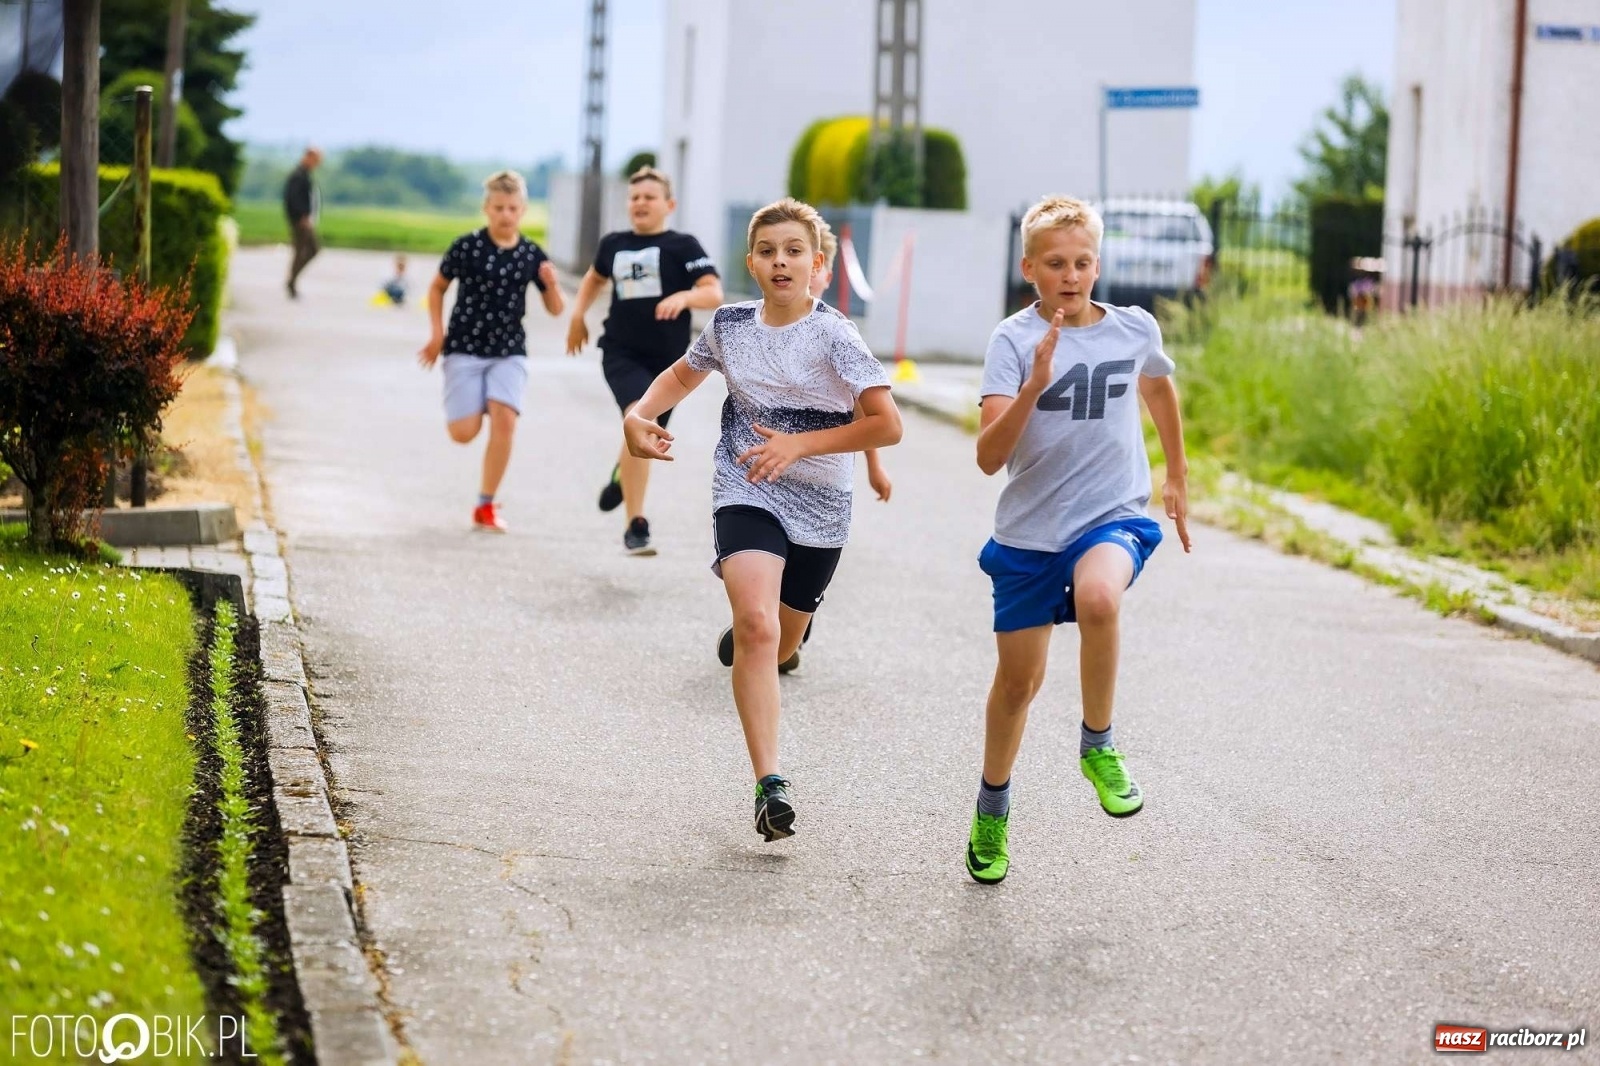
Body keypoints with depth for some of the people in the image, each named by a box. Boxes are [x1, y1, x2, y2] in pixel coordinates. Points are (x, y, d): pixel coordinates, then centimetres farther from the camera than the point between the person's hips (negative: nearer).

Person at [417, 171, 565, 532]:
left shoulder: (532, 255, 0)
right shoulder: (467, 247, -7)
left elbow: (555, 309, 7)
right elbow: (437, 287, 8)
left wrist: (551, 284, -14)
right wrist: (438, 334, 0)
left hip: (509, 352, 2)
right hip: (465, 349, -2)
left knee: (505, 421, -17)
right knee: (464, 433, -9)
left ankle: (486, 506, -3)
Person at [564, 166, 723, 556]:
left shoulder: (682, 246, -4)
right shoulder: (613, 245, 7)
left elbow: (714, 293, -15)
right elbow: (595, 277, 29)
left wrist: (684, 296, -33)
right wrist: (578, 314, 18)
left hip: (667, 360, 0)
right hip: (622, 352, 0)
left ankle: (622, 476, 52)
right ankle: (636, 525, -24)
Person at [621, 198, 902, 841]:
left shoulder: (832, 335, -11)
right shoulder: (730, 325, 1)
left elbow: (887, 425, -16)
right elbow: (682, 375, 21)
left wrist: (799, 444, -20)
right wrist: (640, 415, 2)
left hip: (818, 505, 0)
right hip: (746, 493, 0)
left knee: (780, 645, 15)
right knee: (756, 625, -24)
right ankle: (770, 786, -30)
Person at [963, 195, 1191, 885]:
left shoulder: (1135, 329, -1)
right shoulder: (1013, 340, -11)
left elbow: (1158, 388, 24)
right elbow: (989, 458, -20)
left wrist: (1178, 477, 31)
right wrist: (1035, 386, -33)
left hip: (1113, 516, 0)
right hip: (1029, 530, 0)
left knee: (1098, 598, -34)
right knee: (1018, 679, 10)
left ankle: (1097, 747, -12)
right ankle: (992, 812, 35)